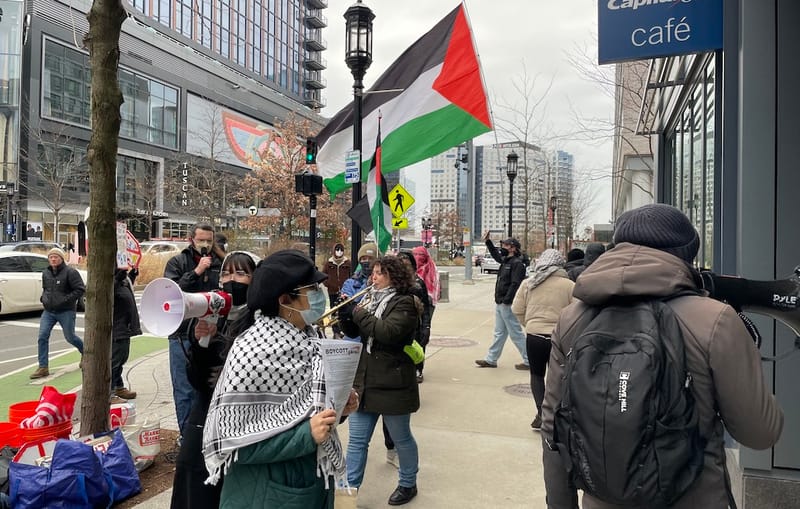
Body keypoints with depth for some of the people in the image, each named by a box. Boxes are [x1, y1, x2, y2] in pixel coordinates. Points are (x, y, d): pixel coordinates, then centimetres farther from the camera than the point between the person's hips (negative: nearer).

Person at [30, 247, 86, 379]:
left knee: (70, 337, 6)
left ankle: (85, 353, 35)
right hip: (48, 311, 5)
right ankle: (43, 367, 0)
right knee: (42, 336, -5)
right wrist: (44, 298, 7)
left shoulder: (70, 272, -13)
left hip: (66, 312, -5)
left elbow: (80, 289, -16)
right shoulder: (45, 273, 8)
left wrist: (66, 299, -20)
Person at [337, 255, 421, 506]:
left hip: (392, 385, -6)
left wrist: (358, 313, -20)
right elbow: (353, 331, 11)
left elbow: (388, 332, -28)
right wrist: (346, 315, -9)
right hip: (364, 380, 6)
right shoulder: (370, 298, 8)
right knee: (357, 440, 10)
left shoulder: (404, 303, -13)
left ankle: (408, 484, 33)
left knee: (401, 439, 13)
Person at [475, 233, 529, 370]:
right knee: (499, 333, 15)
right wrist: (488, 241, 28)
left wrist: (506, 300, -25)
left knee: (516, 334, -3)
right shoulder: (505, 260, 13)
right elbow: (495, 254, 35)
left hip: (508, 305, -10)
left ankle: (529, 361, 6)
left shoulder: (517, 263, -15)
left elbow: (515, 284, -22)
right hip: (500, 304, 10)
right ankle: (491, 359, 21)